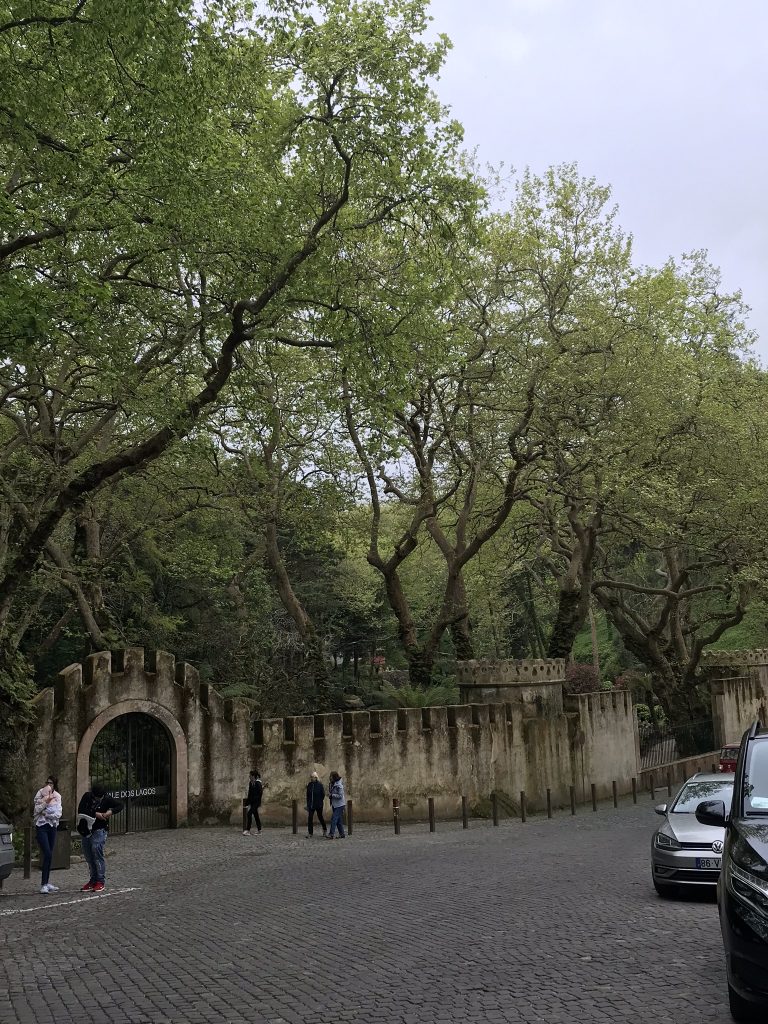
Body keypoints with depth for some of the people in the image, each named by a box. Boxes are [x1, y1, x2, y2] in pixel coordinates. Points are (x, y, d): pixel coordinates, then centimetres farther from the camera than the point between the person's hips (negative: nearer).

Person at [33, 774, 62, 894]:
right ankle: (44, 884, -9)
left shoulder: (57, 796, 6)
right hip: (41, 826, -4)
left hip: (52, 827, 4)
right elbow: (37, 810, -10)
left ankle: (46, 883, 14)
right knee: (47, 854, -14)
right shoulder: (40, 794, -2)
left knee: (49, 855, 6)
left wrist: (45, 813, -9)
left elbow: (58, 814, -1)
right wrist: (46, 802, -20)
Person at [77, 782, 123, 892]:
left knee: (97, 851, -15)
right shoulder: (87, 796, -2)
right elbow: (80, 810, -13)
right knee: (88, 856, 8)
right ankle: (93, 880, 20)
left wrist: (111, 811, -19)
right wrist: (95, 814, -19)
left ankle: (100, 881, -8)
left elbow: (120, 806, -2)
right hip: (86, 830, 4)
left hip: (100, 830, -4)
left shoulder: (106, 799, -7)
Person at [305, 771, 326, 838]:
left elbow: (323, 794, -4)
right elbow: (307, 795, 9)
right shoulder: (309, 785, 4)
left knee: (320, 817, 10)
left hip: (319, 805, -3)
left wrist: (319, 801, -2)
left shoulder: (320, 785, -8)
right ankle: (310, 833, 1)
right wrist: (308, 804, 6)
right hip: (311, 805, 3)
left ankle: (324, 829, 32)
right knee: (310, 818, -3)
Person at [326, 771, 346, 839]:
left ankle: (331, 834, -12)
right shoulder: (332, 784, 9)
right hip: (335, 805, 9)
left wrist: (331, 795, -18)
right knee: (339, 820, 11)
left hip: (339, 805, -9)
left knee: (334, 819, -12)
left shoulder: (339, 785, -17)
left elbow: (340, 796, -20)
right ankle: (341, 834, 16)